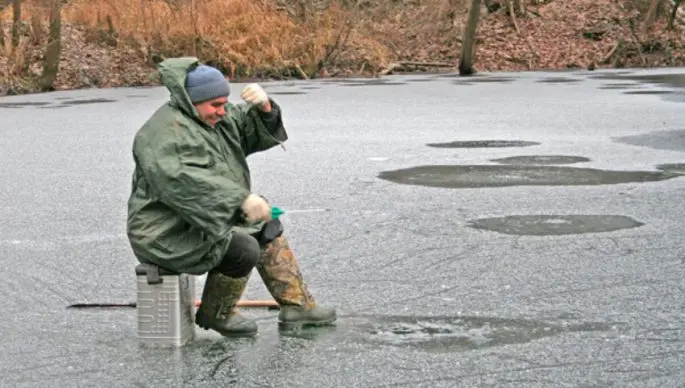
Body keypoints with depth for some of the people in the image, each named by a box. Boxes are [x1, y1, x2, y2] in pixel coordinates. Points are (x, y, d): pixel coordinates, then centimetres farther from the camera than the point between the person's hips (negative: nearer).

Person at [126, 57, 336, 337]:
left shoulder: (216, 119, 10)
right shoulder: (167, 132, -22)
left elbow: (256, 130, 10)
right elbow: (183, 182, -37)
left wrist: (263, 106, -14)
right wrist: (242, 199, -42)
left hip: (209, 220, 11)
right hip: (168, 235, -11)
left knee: (267, 229, 15)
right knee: (243, 249, -26)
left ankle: (298, 305, 21)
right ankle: (216, 315, -3)